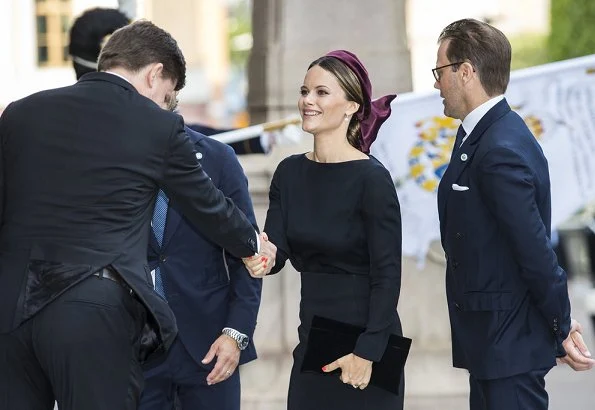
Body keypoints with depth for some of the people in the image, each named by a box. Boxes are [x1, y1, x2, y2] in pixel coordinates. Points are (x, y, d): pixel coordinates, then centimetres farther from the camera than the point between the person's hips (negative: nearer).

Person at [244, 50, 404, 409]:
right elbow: (277, 248, 0)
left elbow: (387, 275, -13)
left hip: (364, 339, -6)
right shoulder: (290, 172, 5)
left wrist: (368, 352, -16)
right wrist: (264, 259, -23)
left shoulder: (372, 178, -12)